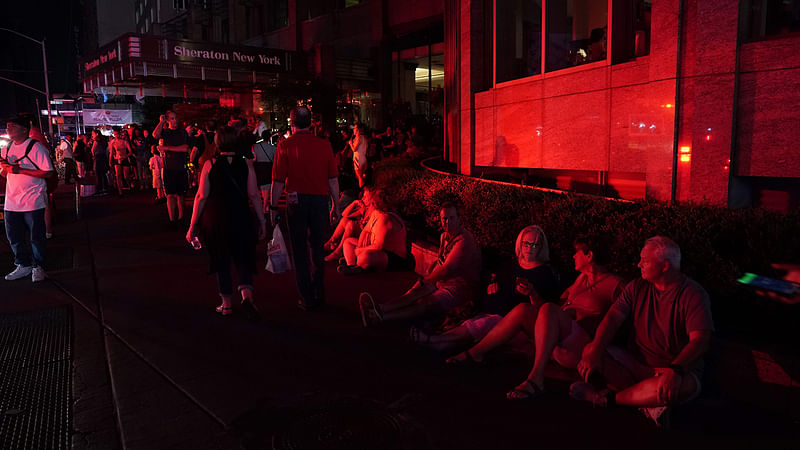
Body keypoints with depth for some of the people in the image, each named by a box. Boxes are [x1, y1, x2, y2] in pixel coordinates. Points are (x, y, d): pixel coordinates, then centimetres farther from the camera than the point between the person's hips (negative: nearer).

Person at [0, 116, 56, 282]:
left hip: (33, 201, -7)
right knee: (13, 237, 11)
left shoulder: (36, 147, -9)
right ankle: (24, 265, 25)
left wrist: (20, 170, -20)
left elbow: (48, 173, -16)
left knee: (36, 237, 2)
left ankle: (38, 267, 17)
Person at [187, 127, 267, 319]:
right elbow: (253, 195, -5)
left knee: (221, 261, 13)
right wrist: (262, 221, 1)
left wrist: (193, 225, 2)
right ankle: (246, 294, -13)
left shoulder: (209, 165, -3)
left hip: (214, 218, 0)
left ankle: (227, 304, 19)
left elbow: (201, 196, -4)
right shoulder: (246, 163, -2)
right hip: (241, 218, 0)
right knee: (243, 258, 11)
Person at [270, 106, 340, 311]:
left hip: (296, 201, -2)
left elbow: (278, 180, -6)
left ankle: (307, 299, 12)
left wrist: (273, 207, 3)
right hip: (320, 200, 2)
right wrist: (336, 206, 11)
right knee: (318, 248, 16)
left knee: (300, 251, 7)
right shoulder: (324, 145, 0)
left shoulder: (285, 145, -5)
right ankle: (319, 294, 23)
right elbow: (333, 179, 2)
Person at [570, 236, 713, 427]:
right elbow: (613, 318, -6)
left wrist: (676, 370, -39)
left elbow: (700, 340, -21)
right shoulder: (637, 287, 5)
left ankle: (609, 397, -18)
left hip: (678, 367, -4)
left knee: (682, 385, -40)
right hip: (635, 361, 4)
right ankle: (649, 403, -22)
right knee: (588, 352, -19)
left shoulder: (693, 294, -10)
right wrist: (594, 352, -23)